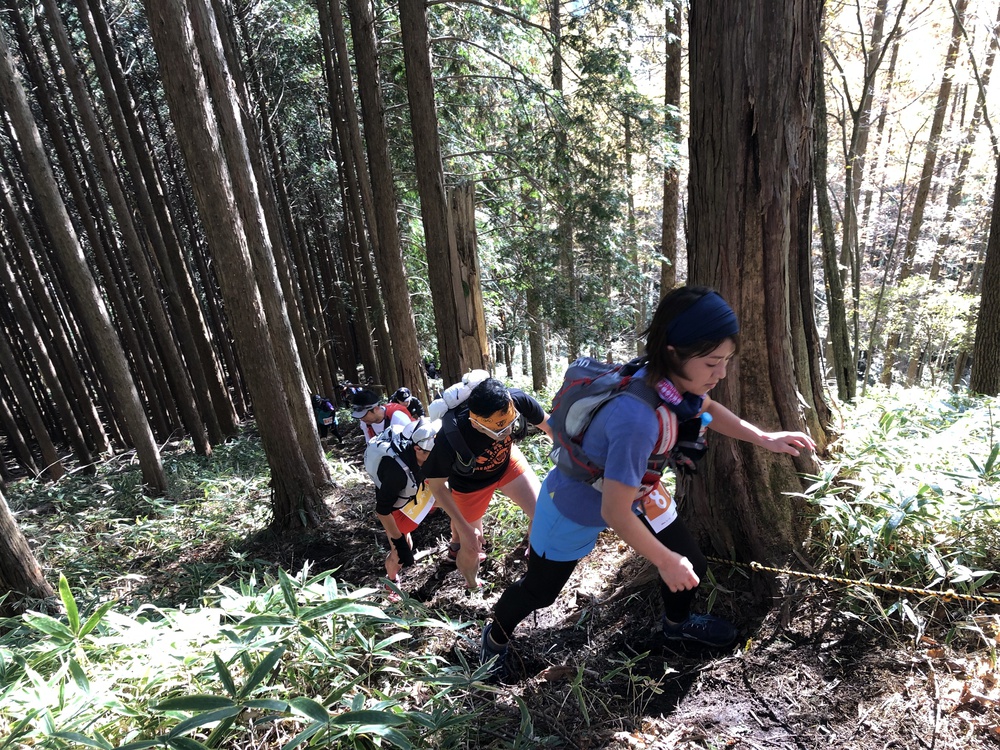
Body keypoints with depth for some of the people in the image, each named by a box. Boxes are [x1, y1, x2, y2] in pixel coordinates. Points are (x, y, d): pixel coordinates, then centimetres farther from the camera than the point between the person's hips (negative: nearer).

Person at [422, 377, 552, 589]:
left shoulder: (517, 400, -37)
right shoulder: (449, 439, -42)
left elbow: (547, 424, -14)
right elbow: (436, 484, -22)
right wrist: (464, 528, -20)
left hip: (509, 462, 2)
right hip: (470, 483, -2)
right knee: (471, 550, 10)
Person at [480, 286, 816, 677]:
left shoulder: (676, 379, -21)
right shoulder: (638, 417, -44)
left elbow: (705, 408, 7)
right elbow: (615, 512, -34)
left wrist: (763, 437, -2)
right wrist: (666, 561, -19)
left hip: (638, 491, 7)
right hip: (577, 506, -6)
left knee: (692, 566, 13)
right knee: (539, 589, 15)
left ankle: (677, 623, 48)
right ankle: (496, 635, 47)